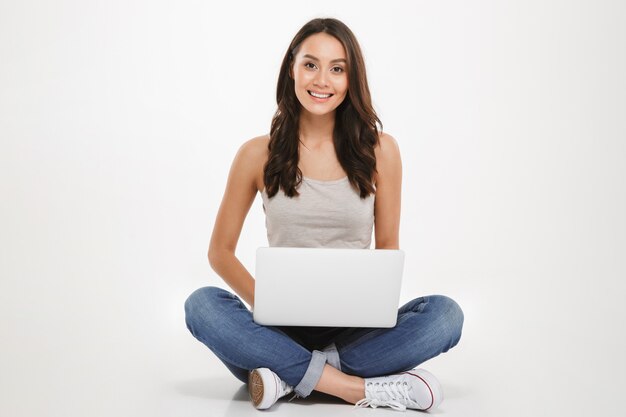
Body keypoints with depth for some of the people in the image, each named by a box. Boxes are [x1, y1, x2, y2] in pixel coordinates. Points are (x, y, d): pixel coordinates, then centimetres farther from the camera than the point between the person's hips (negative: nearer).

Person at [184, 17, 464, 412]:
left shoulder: (380, 150, 0)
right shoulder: (258, 154, 0)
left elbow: (388, 246, 8)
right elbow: (221, 251, 5)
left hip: (354, 330, 1)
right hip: (282, 330, 0)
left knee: (445, 313, -25)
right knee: (202, 304, -28)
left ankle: (293, 376, -24)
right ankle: (360, 387, -29)